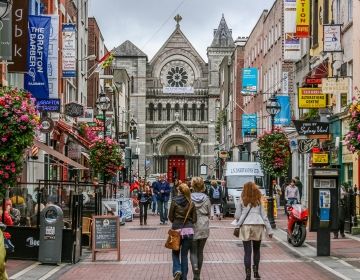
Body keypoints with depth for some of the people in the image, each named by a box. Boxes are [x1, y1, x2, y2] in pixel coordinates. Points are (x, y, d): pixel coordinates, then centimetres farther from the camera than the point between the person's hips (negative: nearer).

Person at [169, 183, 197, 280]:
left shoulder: (174, 201, -6)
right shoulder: (191, 203, 0)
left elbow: (170, 217, -1)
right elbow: (194, 219, 2)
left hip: (177, 229, -2)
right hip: (189, 230, 2)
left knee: (175, 252, 16)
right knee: (184, 255, 11)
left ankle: (177, 270, -8)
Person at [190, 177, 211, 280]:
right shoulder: (206, 199, -3)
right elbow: (209, 213, 5)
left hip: (192, 227, -2)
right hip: (204, 227, 2)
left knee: (193, 251, 4)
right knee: (200, 251, 12)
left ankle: (195, 267, -24)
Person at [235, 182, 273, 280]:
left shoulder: (242, 200, 3)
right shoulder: (258, 200, 8)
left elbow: (237, 216, 3)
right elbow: (264, 216, 8)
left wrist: (239, 222, 25)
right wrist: (269, 230, 11)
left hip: (245, 226, -1)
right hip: (258, 226, 2)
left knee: (247, 251, 1)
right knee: (256, 250, 18)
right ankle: (256, 271, 21)